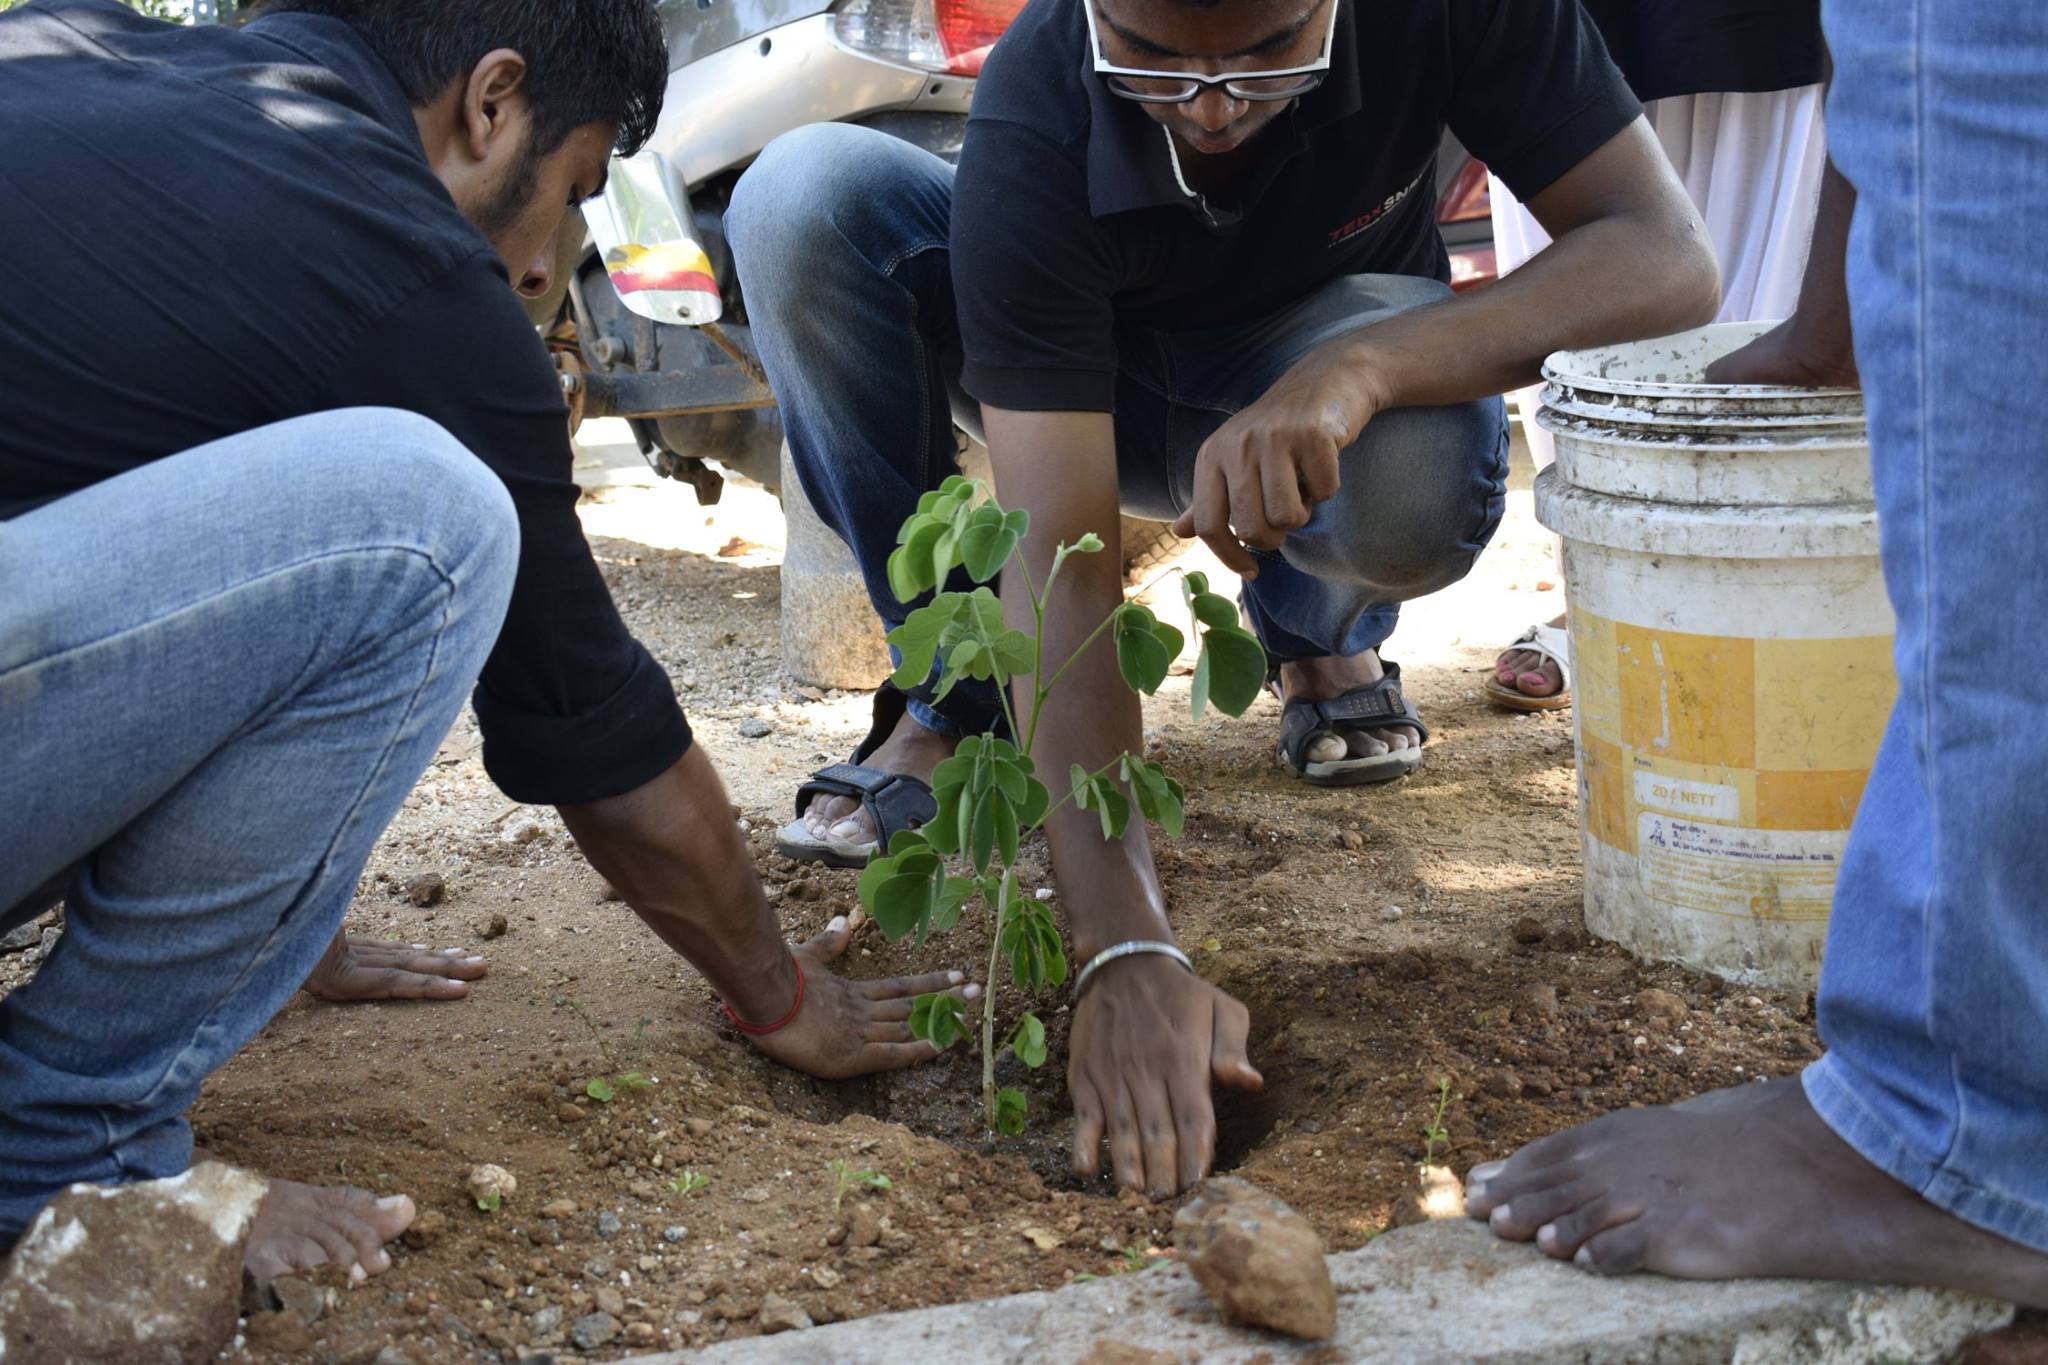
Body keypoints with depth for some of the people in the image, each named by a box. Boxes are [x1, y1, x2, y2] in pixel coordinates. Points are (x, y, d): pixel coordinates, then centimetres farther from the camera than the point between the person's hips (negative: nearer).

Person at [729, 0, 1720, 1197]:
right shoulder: (1034, 124, -36)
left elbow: (1670, 258, -32)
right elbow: (1061, 553, -41)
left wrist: (1360, 368, -48)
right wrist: (1127, 951, -50)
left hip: (1318, 372, 0)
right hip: (1085, 379, 1)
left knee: (1424, 483, -39)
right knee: (804, 201, -29)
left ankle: (1322, 631, 1)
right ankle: (957, 698, -11)